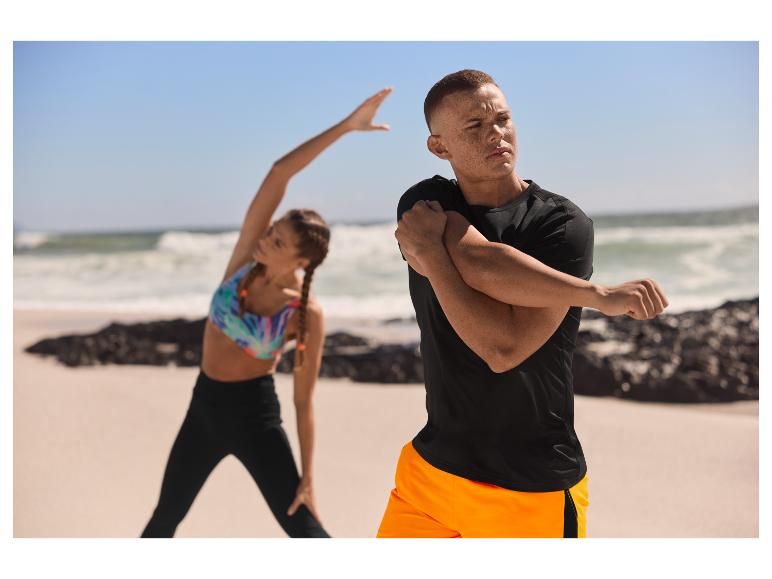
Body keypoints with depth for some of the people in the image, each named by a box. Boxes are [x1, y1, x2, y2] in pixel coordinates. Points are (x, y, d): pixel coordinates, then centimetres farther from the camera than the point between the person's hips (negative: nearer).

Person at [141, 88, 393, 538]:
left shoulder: (307, 314, -17)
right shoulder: (247, 254, -8)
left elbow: (304, 401, -11)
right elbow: (279, 174, -19)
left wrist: (308, 477, -11)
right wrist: (344, 126, -24)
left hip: (254, 412, -5)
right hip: (205, 404, 5)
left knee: (304, 529, -3)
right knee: (166, 517, 20)